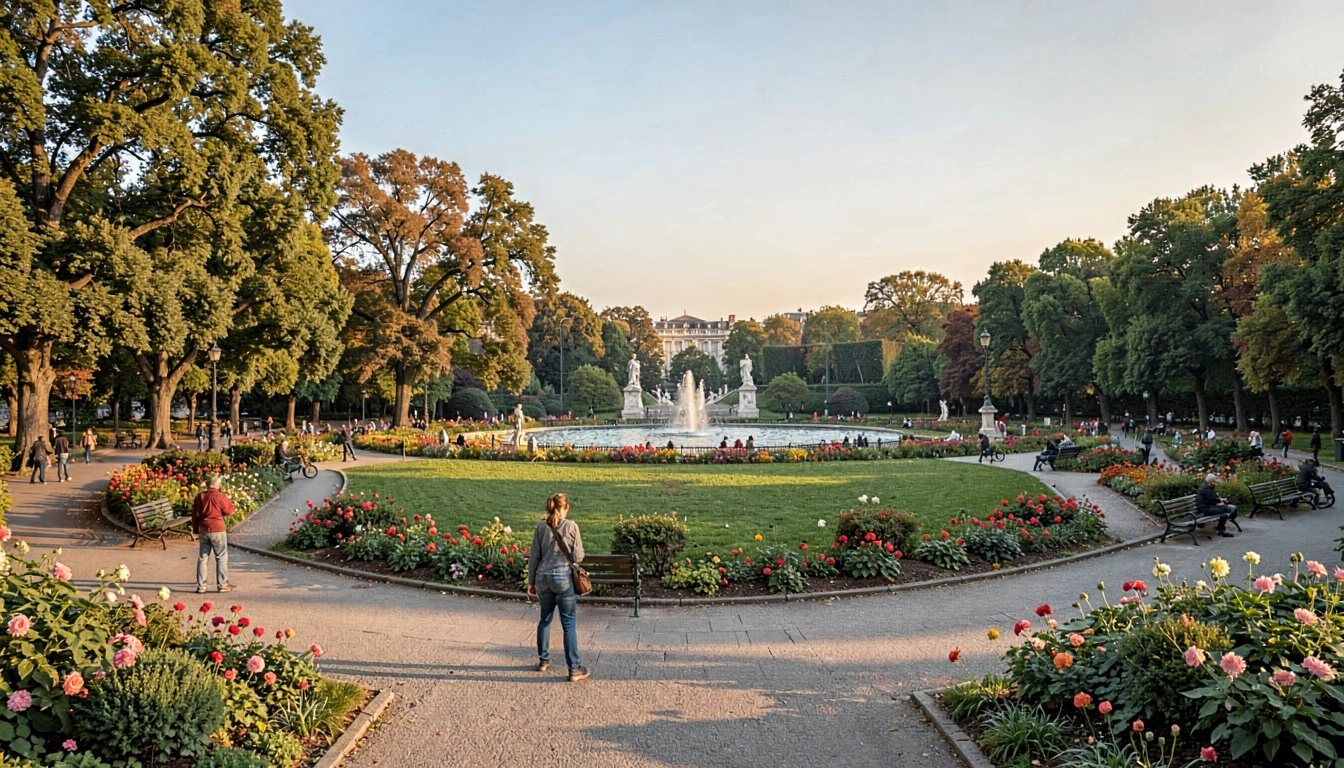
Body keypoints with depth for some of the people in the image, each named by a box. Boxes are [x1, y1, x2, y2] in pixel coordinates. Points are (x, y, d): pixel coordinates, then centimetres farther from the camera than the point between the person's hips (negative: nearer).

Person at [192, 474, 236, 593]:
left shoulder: (199, 496, 3)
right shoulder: (219, 496, -13)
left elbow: (194, 515, 9)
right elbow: (230, 510, -2)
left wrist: (196, 529, 17)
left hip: (203, 531, 5)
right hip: (217, 530, -5)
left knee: (203, 558, 11)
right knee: (221, 557, 4)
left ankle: (200, 586, 13)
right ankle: (223, 584, 5)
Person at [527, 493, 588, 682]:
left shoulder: (541, 527, 1)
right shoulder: (571, 526, -8)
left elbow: (534, 557, 5)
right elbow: (578, 557, -6)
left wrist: (531, 581, 13)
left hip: (543, 578, 4)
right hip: (564, 578, -4)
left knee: (545, 619, 21)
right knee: (569, 624, 1)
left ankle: (543, 660, 32)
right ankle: (574, 669, 3)